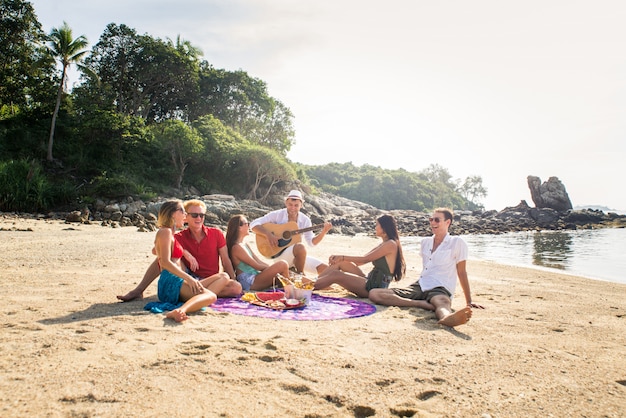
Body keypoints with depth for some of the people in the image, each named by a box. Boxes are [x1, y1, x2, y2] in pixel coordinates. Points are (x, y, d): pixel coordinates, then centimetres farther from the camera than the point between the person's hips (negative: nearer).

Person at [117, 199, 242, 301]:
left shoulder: (216, 234, -1)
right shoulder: (180, 237, -1)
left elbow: (226, 260, 2)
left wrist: (233, 281, -9)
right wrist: (184, 252, -25)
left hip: (210, 280, 0)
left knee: (237, 287, -30)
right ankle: (138, 291, -14)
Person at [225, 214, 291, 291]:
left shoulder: (245, 245, 17)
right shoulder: (237, 247, -13)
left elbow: (259, 261, 11)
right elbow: (257, 266, -14)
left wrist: (272, 267, -1)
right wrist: (273, 267, -5)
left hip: (254, 278, 10)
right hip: (249, 282, -10)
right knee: (282, 264, -19)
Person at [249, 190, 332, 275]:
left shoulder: (305, 220, 4)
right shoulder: (277, 215, -8)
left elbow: (311, 242, 6)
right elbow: (254, 224, -13)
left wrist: (324, 231, -9)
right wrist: (268, 234, -28)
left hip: (299, 256, 5)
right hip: (278, 253, -4)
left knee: (325, 269, -13)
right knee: (301, 247, -36)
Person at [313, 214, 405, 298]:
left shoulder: (391, 244, -11)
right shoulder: (383, 245, 18)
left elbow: (365, 259, -13)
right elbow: (360, 262, 16)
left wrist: (343, 257, -6)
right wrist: (339, 258, 7)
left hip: (376, 287, -9)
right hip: (370, 282, 9)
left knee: (335, 275, -18)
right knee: (339, 262, 0)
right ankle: (314, 283, -4)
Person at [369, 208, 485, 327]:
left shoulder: (457, 242, 0)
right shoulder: (425, 242, 17)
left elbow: (461, 272, 2)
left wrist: (468, 302, 3)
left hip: (440, 289, -5)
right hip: (420, 286, 6)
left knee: (442, 303, -44)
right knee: (374, 294, -18)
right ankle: (425, 304, -31)